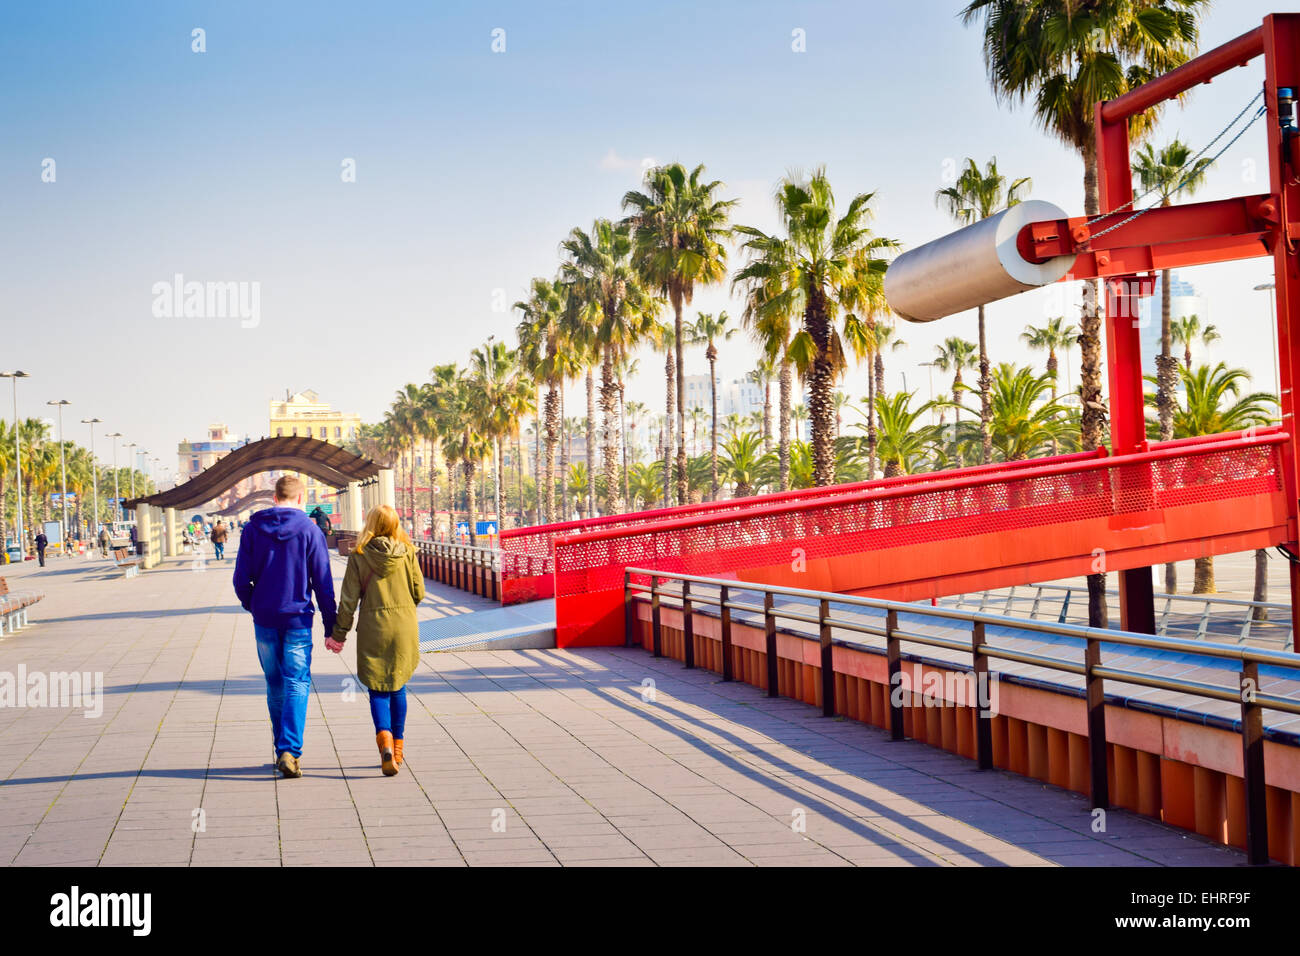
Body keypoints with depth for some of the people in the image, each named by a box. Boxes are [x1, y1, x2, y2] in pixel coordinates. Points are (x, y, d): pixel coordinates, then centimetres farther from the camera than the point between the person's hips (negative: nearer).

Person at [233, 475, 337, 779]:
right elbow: (323, 582, -5)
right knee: (297, 683, -1)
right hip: (297, 617, -3)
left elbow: (241, 579, 1)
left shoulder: (254, 528, 2)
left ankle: (281, 750, 21)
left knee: (275, 685, 14)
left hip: (264, 619, 3)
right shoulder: (309, 530, -5)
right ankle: (290, 751, -15)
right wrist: (330, 626, 0)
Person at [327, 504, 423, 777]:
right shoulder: (407, 552, -2)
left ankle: (384, 737, -22)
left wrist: (340, 632, 2)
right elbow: (419, 592, 2)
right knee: (397, 687, 16)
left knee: (378, 691, 3)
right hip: (404, 626, 2)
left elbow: (349, 599, -6)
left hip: (373, 627, -2)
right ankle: (397, 746, 21)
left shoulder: (359, 556, -6)